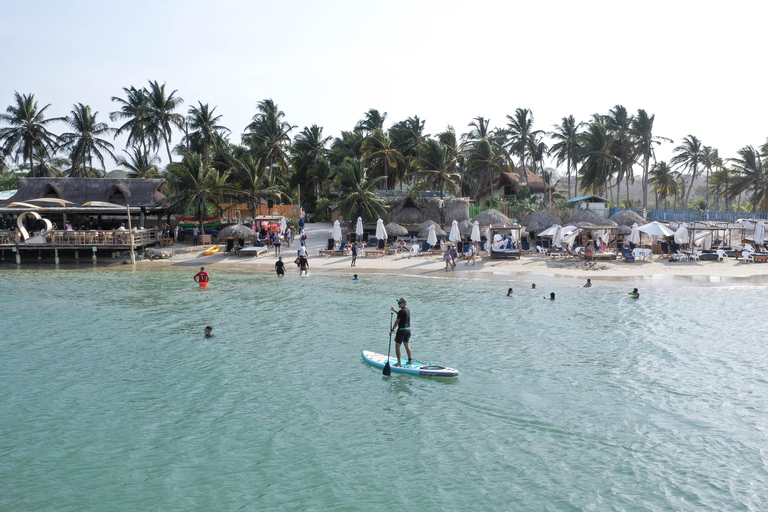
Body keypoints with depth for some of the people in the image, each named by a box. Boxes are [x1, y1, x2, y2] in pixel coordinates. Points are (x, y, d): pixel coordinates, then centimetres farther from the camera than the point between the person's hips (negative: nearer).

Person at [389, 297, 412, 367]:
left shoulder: (401, 311, -19)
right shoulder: (408, 310, 7)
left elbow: (397, 322, -16)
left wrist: (392, 330, -8)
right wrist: (394, 310, 21)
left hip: (402, 330, -8)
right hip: (408, 329, 8)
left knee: (397, 346, -1)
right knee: (407, 345, 18)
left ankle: (399, 362, -1)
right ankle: (410, 360, 23)